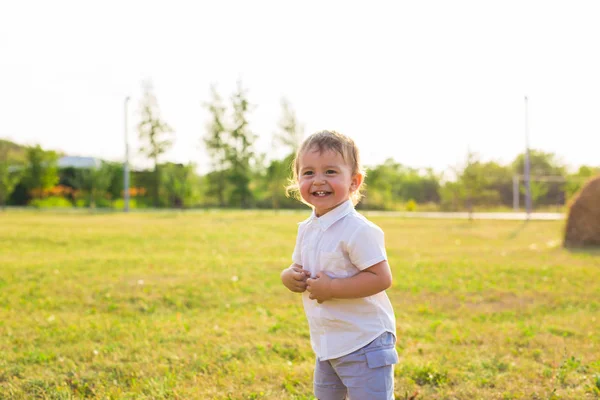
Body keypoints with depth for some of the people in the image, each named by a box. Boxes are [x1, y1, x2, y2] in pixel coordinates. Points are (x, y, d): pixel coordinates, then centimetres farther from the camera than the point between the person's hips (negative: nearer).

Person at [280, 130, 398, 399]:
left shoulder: (358, 230, -21)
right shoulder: (306, 229, 5)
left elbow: (381, 278, -25)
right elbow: (299, 268, 16)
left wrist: (331, 288, -27)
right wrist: (290, 276, -8)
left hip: (365, 344, -8)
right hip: (326, 344, 9)